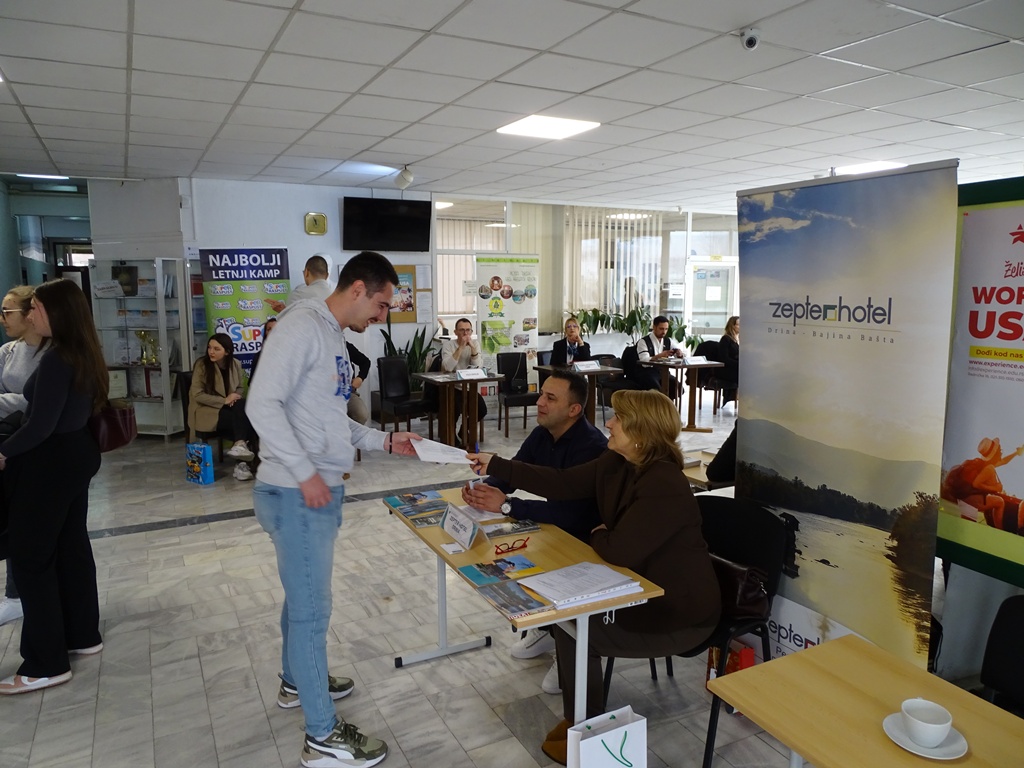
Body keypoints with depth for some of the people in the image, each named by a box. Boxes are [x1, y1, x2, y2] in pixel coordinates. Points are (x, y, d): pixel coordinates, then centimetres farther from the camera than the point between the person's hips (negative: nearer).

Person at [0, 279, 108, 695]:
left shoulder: (55, 358, -20)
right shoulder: (84, 354, 8)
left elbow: (41, 425, -23)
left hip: (48, 463, -9)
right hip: (75, 454, 9)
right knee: (72, 546, 16)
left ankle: (46, 664, 5)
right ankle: (83, 635, 28)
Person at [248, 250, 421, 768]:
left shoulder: (334, 339, 14)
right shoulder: (304, 326, -15)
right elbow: (263, 403, -22)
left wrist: (384, 441, 12)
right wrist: (305, 473, -23)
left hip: (322, 492, 9)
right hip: (295, 494, -9)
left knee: (303, 597, 24)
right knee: (312, 609, 0)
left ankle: (296, 682, 45)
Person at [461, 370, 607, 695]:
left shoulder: (591, 447, -29)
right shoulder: (543, 434, -2)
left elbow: (571, 513, -37)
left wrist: (506, 505, -37)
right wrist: (482, 488, -22)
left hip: (588, 540, -8)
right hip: (555, 528, 8)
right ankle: (544, 626, 19)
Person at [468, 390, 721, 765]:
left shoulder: (665, 488, -31)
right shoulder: (615, 464, -3)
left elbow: (619, 551, -33)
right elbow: (561, 483, 3)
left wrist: (597, 534, -9)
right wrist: (495, 465, 3)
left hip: (680, 612, -9)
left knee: (573, 629, -10)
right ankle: (580, 717, 22)